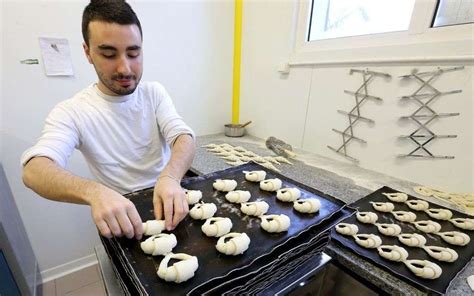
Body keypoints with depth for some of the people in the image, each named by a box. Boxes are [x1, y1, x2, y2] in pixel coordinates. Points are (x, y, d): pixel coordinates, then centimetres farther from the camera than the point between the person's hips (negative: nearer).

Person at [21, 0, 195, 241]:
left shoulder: (154, 92, -2)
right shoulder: (71, 112, -9)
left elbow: (184, 137, -14)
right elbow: (34, 170, -22)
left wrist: (170, 177, -35)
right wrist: (94, 192, -43)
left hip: (169, 201, 1)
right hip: (121, 215, 0)